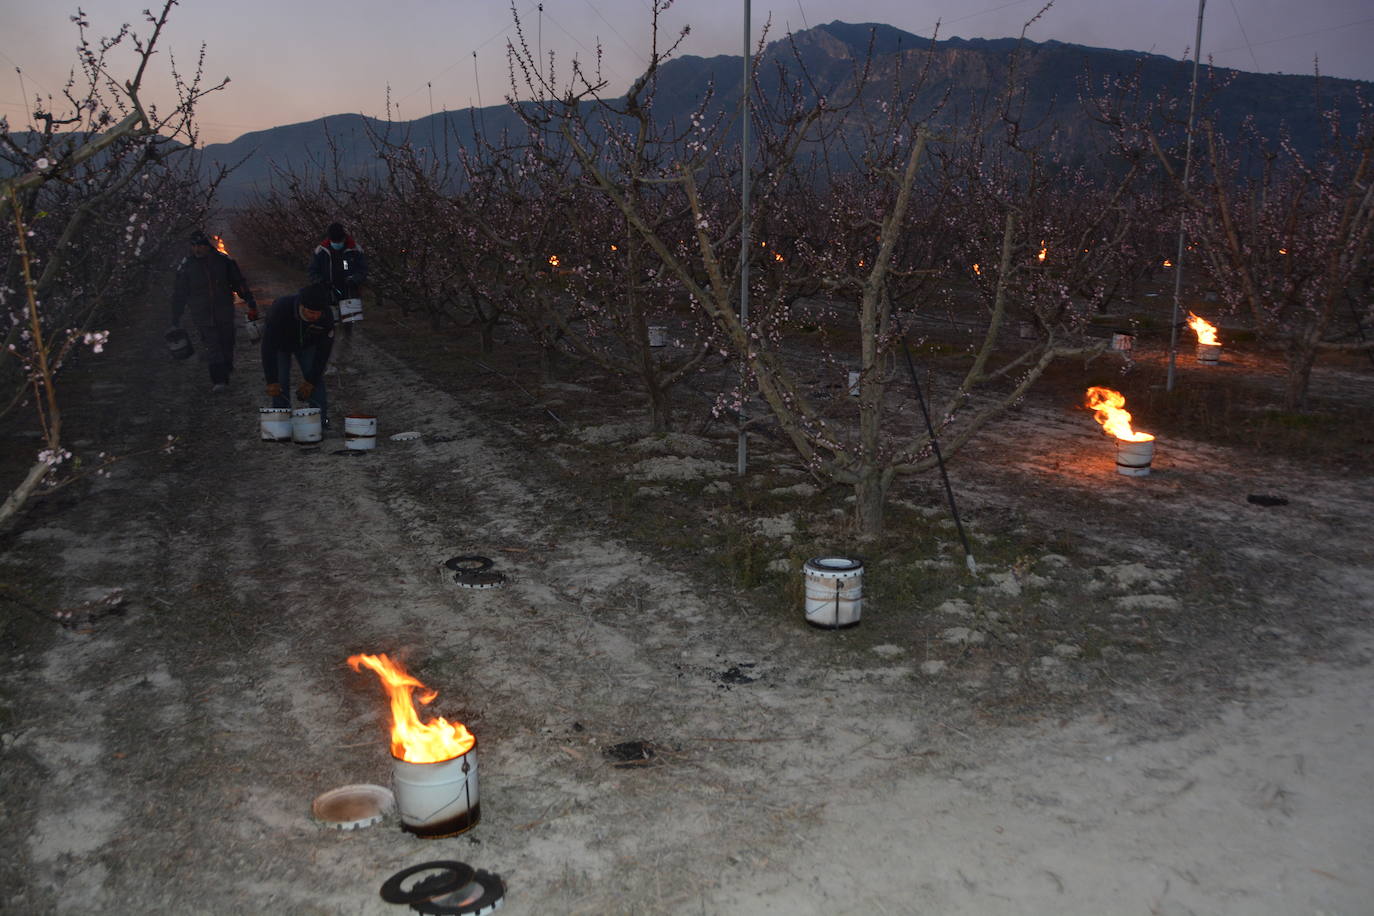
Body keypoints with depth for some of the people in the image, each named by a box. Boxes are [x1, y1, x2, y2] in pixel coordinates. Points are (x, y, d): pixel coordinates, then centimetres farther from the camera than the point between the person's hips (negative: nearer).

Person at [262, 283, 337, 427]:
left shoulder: (326, 316, -33)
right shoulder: (280, 309, -41)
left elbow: (323, 350, -21)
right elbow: (268, 347, -37)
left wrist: (310, 380, -21)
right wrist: (271, 381, -39)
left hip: (307, 345, 2)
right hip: (280, 344, -2)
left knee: (316, 378, -10)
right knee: (281, 383, -13)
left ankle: (322, 421, -6)